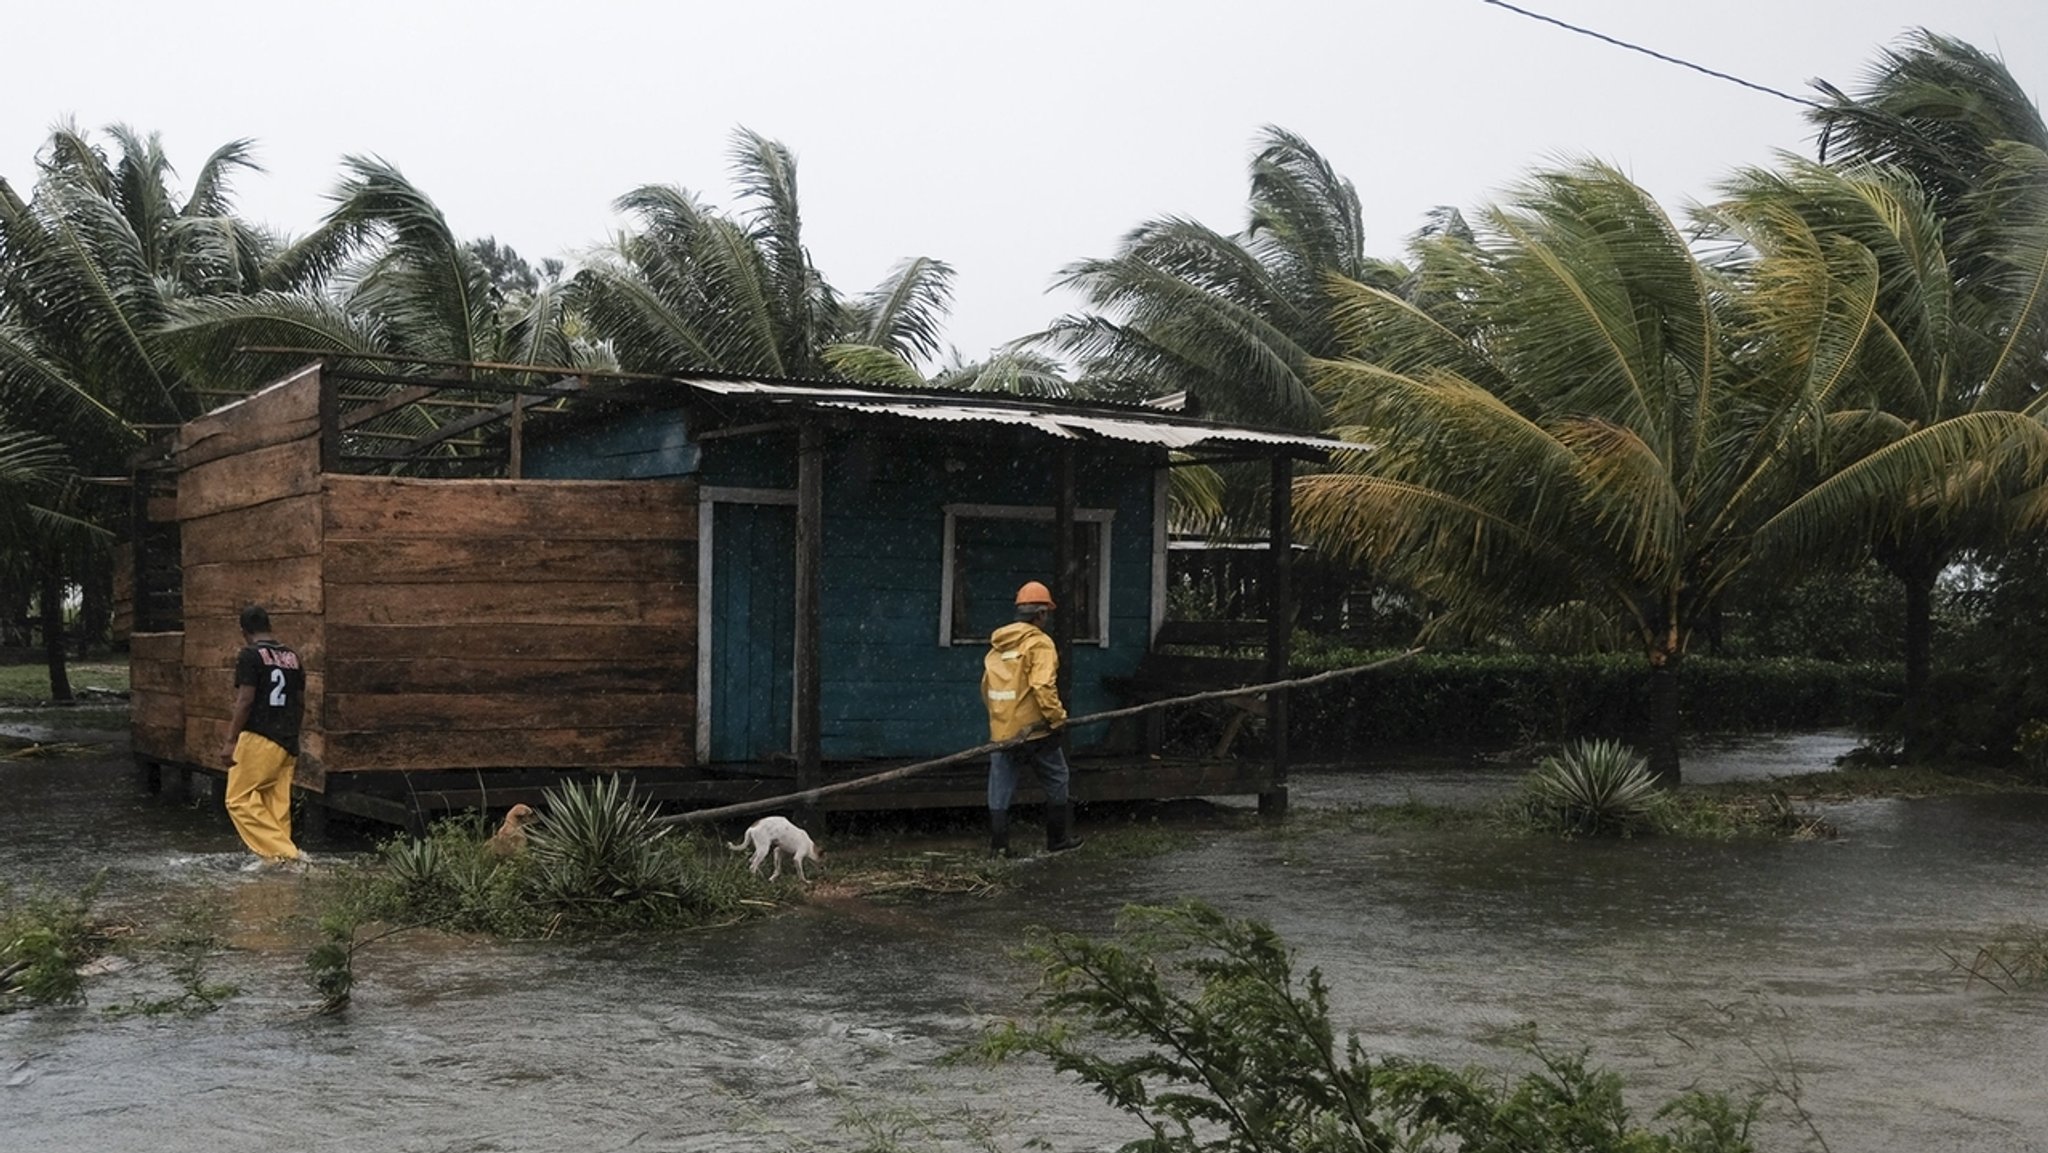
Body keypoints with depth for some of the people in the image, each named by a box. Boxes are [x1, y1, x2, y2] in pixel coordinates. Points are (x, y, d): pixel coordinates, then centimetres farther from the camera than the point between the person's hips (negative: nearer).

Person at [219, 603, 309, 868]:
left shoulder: (250, 656, -8)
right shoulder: (292, 657, 13)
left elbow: (245, 701, -15)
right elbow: (300, 703, 16)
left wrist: (231, 740, -13)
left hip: (258, 739, -7)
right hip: (287, 742, 7)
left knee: (240, 799, -1)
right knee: (277, 804, 9)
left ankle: (284, 853, -10)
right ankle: (274, 857, 6)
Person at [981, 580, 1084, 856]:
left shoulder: (998, 644, 11)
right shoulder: (1039, 643, -11)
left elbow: (986, 687, 16)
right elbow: (1043, 686, -22)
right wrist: (1057, 717, -14)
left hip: (1001, 730, 6)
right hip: (1034, 730, -6)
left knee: (1000, 789, 9)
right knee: (1056, 782, 11)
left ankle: (998, 844, 7)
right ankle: (1058, 839, 18)